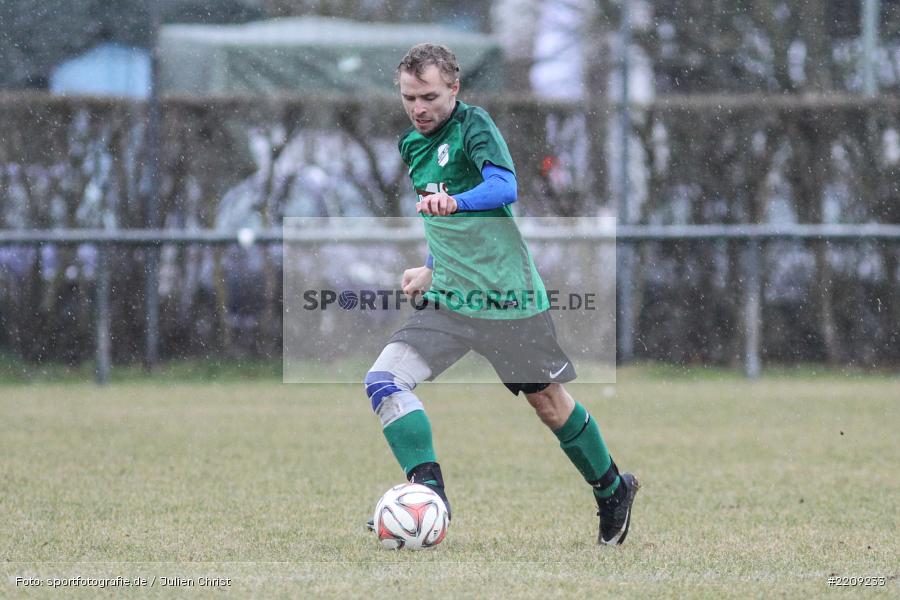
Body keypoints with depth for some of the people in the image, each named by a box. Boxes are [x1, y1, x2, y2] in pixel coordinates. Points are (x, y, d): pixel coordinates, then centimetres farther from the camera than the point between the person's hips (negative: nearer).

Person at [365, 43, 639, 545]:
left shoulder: (473, 125, -12)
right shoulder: (413, 145, 11)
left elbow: (504, 186, -31)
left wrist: (453, 202, -47)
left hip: (506, 295, -6)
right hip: (447, 300, 6)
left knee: (549, 402, 7)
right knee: (384, 380, -15)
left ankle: (613, 490, 29)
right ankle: (429, 490, -18)